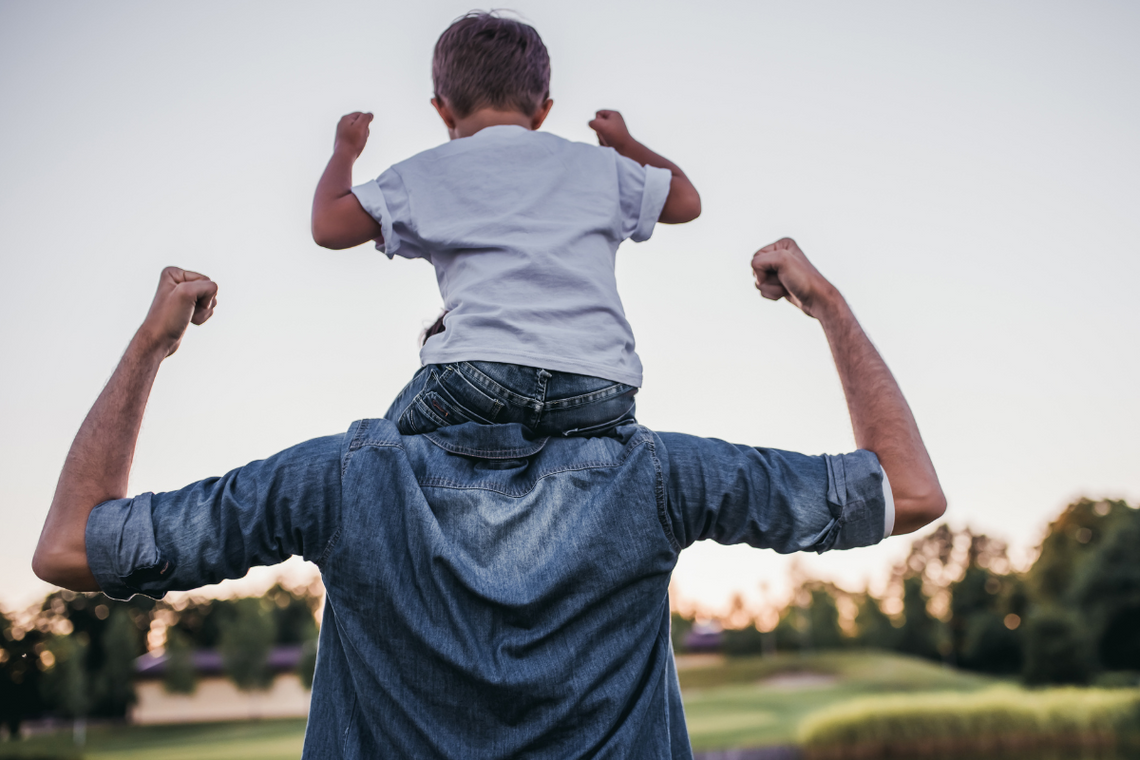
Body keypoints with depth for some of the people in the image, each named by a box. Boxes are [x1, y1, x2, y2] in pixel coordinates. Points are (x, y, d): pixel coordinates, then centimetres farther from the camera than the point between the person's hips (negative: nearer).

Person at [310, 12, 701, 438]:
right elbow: (686, 201, 36)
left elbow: (328, 227, 17)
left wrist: (345, 150, 37)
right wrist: (625, 145, 54)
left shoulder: (426, 174, 16)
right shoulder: (597, 165, 23)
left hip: (482, 372, -1)